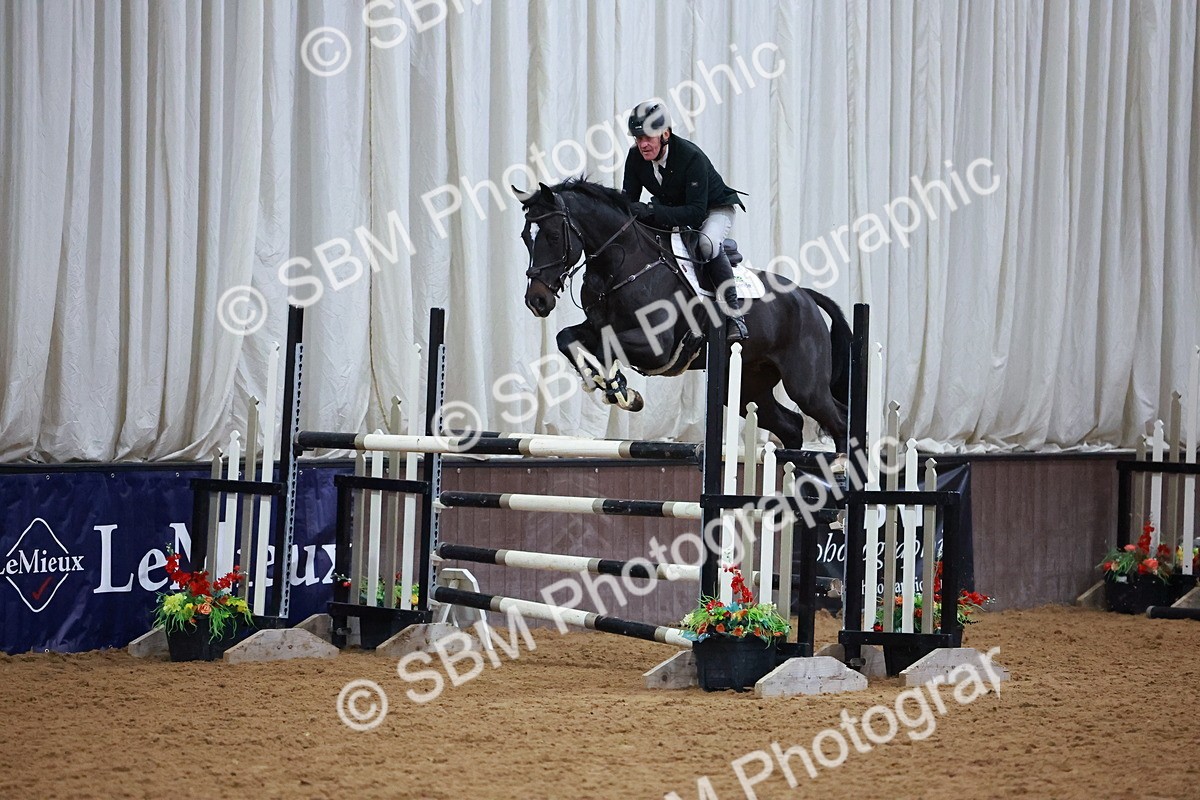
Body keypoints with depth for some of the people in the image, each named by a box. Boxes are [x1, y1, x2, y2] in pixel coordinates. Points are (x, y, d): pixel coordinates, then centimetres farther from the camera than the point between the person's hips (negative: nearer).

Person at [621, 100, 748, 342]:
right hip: (672, 210, 7)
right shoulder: (636, 157, -14)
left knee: (706, 243, -37)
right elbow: (628, 199, -11)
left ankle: (734, 312, -28)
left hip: (715, 210, -7)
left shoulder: (691, 157, -33)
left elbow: (696, 212, -38)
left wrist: (651, 211, -49)